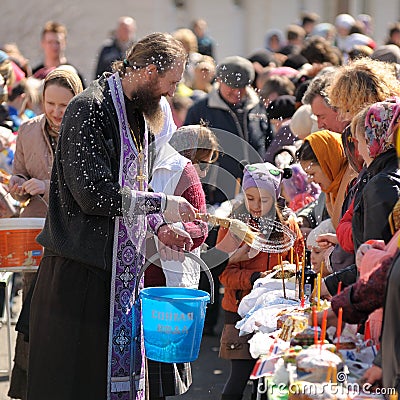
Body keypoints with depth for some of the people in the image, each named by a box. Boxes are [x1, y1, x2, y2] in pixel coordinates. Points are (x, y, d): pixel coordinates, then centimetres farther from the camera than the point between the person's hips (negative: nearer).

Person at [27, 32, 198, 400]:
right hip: (80, 270, -9)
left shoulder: (139, 113, 16)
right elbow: (94, 194, -23)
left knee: (120, 370, 8)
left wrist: (160, 227, 6)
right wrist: (161, 204, -14)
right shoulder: (91, 109, -15)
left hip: (121, 266, 9)